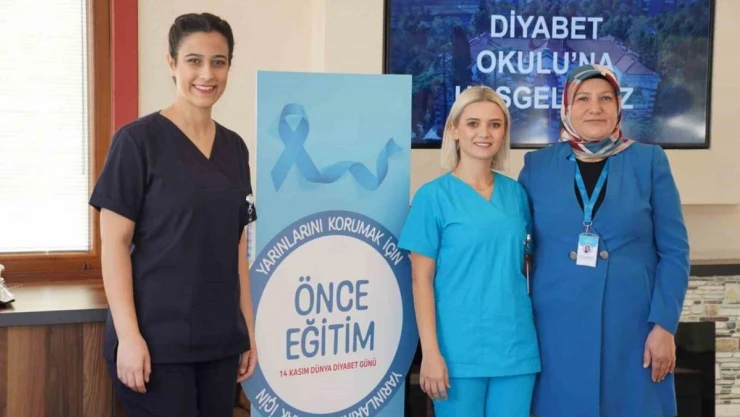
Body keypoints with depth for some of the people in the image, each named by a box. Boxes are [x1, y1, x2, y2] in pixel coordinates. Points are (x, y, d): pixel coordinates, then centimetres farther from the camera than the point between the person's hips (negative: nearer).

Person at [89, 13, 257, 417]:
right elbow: (114, 244, -9)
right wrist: (129, 335, -15)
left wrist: (248, 328, 11)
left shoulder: (234, 147, 10)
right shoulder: (138, 140, -7)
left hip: (220, 339, 6)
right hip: (157, 340, -5)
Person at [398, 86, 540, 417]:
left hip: (517, 346, 4)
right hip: (459, 349, -4)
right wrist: (431, 352, -11)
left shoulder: (516, 193, 8)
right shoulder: (433, 196, -4)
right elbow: (421, 280, -6)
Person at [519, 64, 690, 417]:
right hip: (558, 329, 1)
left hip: (631, 327, 0)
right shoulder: (538, 165, 5)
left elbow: (675, 251, 1)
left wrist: (664, 325, -7)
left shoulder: (649, 161, 3)